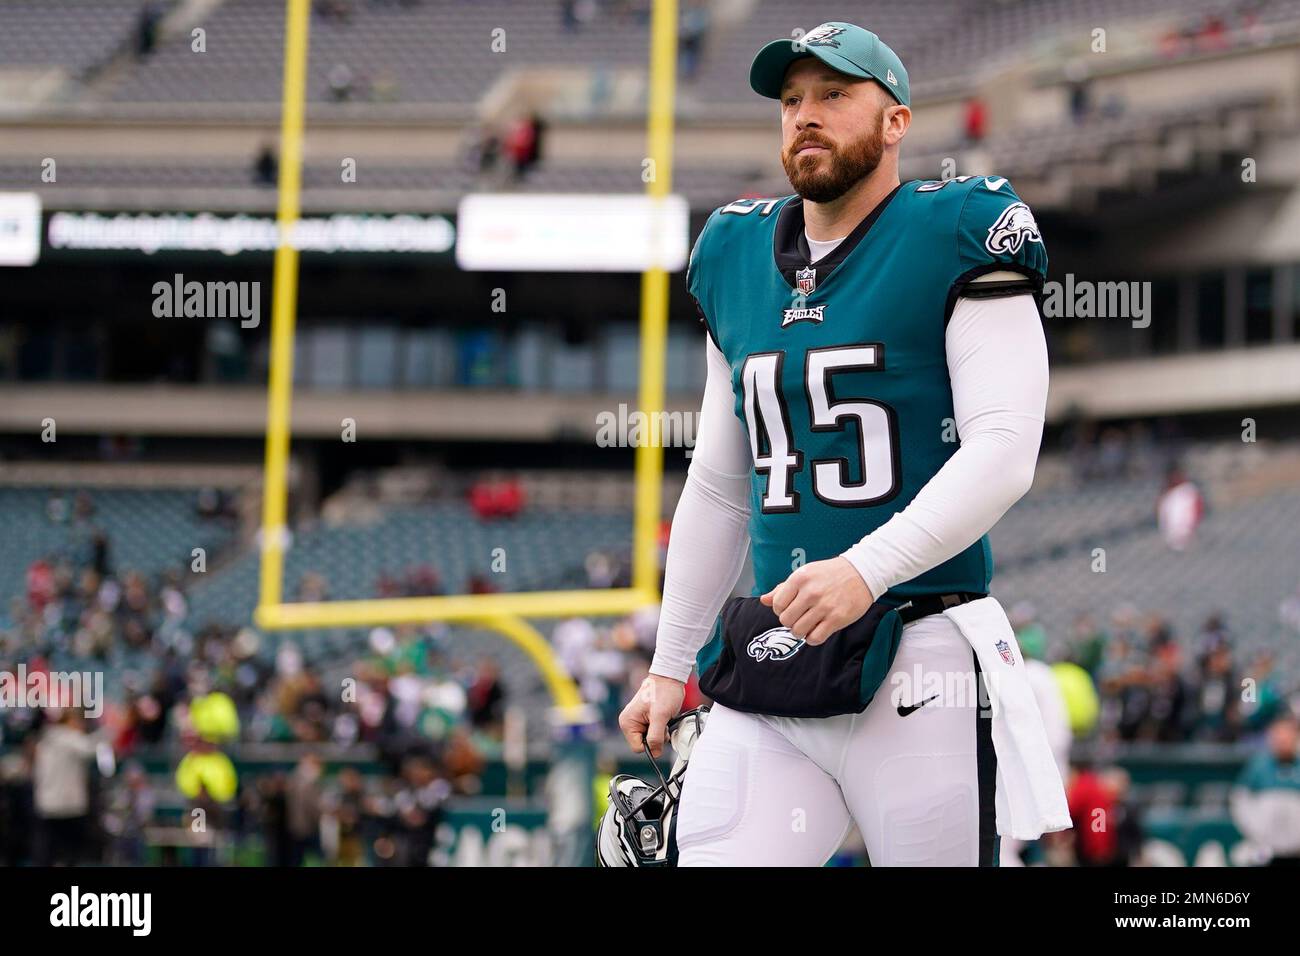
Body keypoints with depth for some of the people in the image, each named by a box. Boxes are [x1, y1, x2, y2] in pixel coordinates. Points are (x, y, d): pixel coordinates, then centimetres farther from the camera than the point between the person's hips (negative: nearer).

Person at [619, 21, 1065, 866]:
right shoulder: (737, 260, 16)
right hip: (772, 665, 5)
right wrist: (671, 666, 22)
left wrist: (867, 569, -25)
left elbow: (1003, 453, -14)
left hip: (921, 662, -5)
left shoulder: (957, 241, -3)